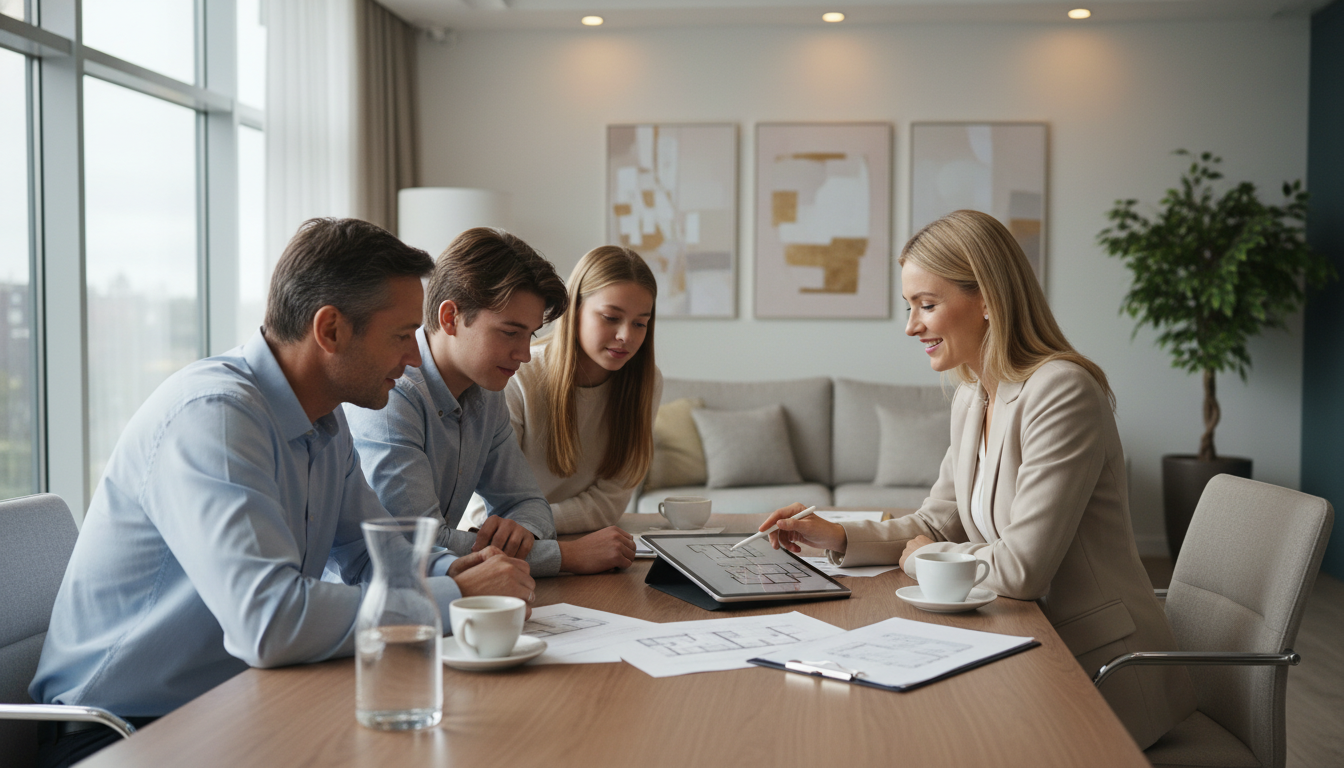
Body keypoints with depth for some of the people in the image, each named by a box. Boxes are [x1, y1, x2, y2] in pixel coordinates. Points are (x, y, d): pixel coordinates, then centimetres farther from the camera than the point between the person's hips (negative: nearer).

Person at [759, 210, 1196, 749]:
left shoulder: (1061, 393, -23)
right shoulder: (971, 400, 7)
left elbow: (1020, 568, -26)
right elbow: (939, 523, 14)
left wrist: (922, 558, -8)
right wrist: (839, 537, -1)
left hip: (1104, 673, -7)